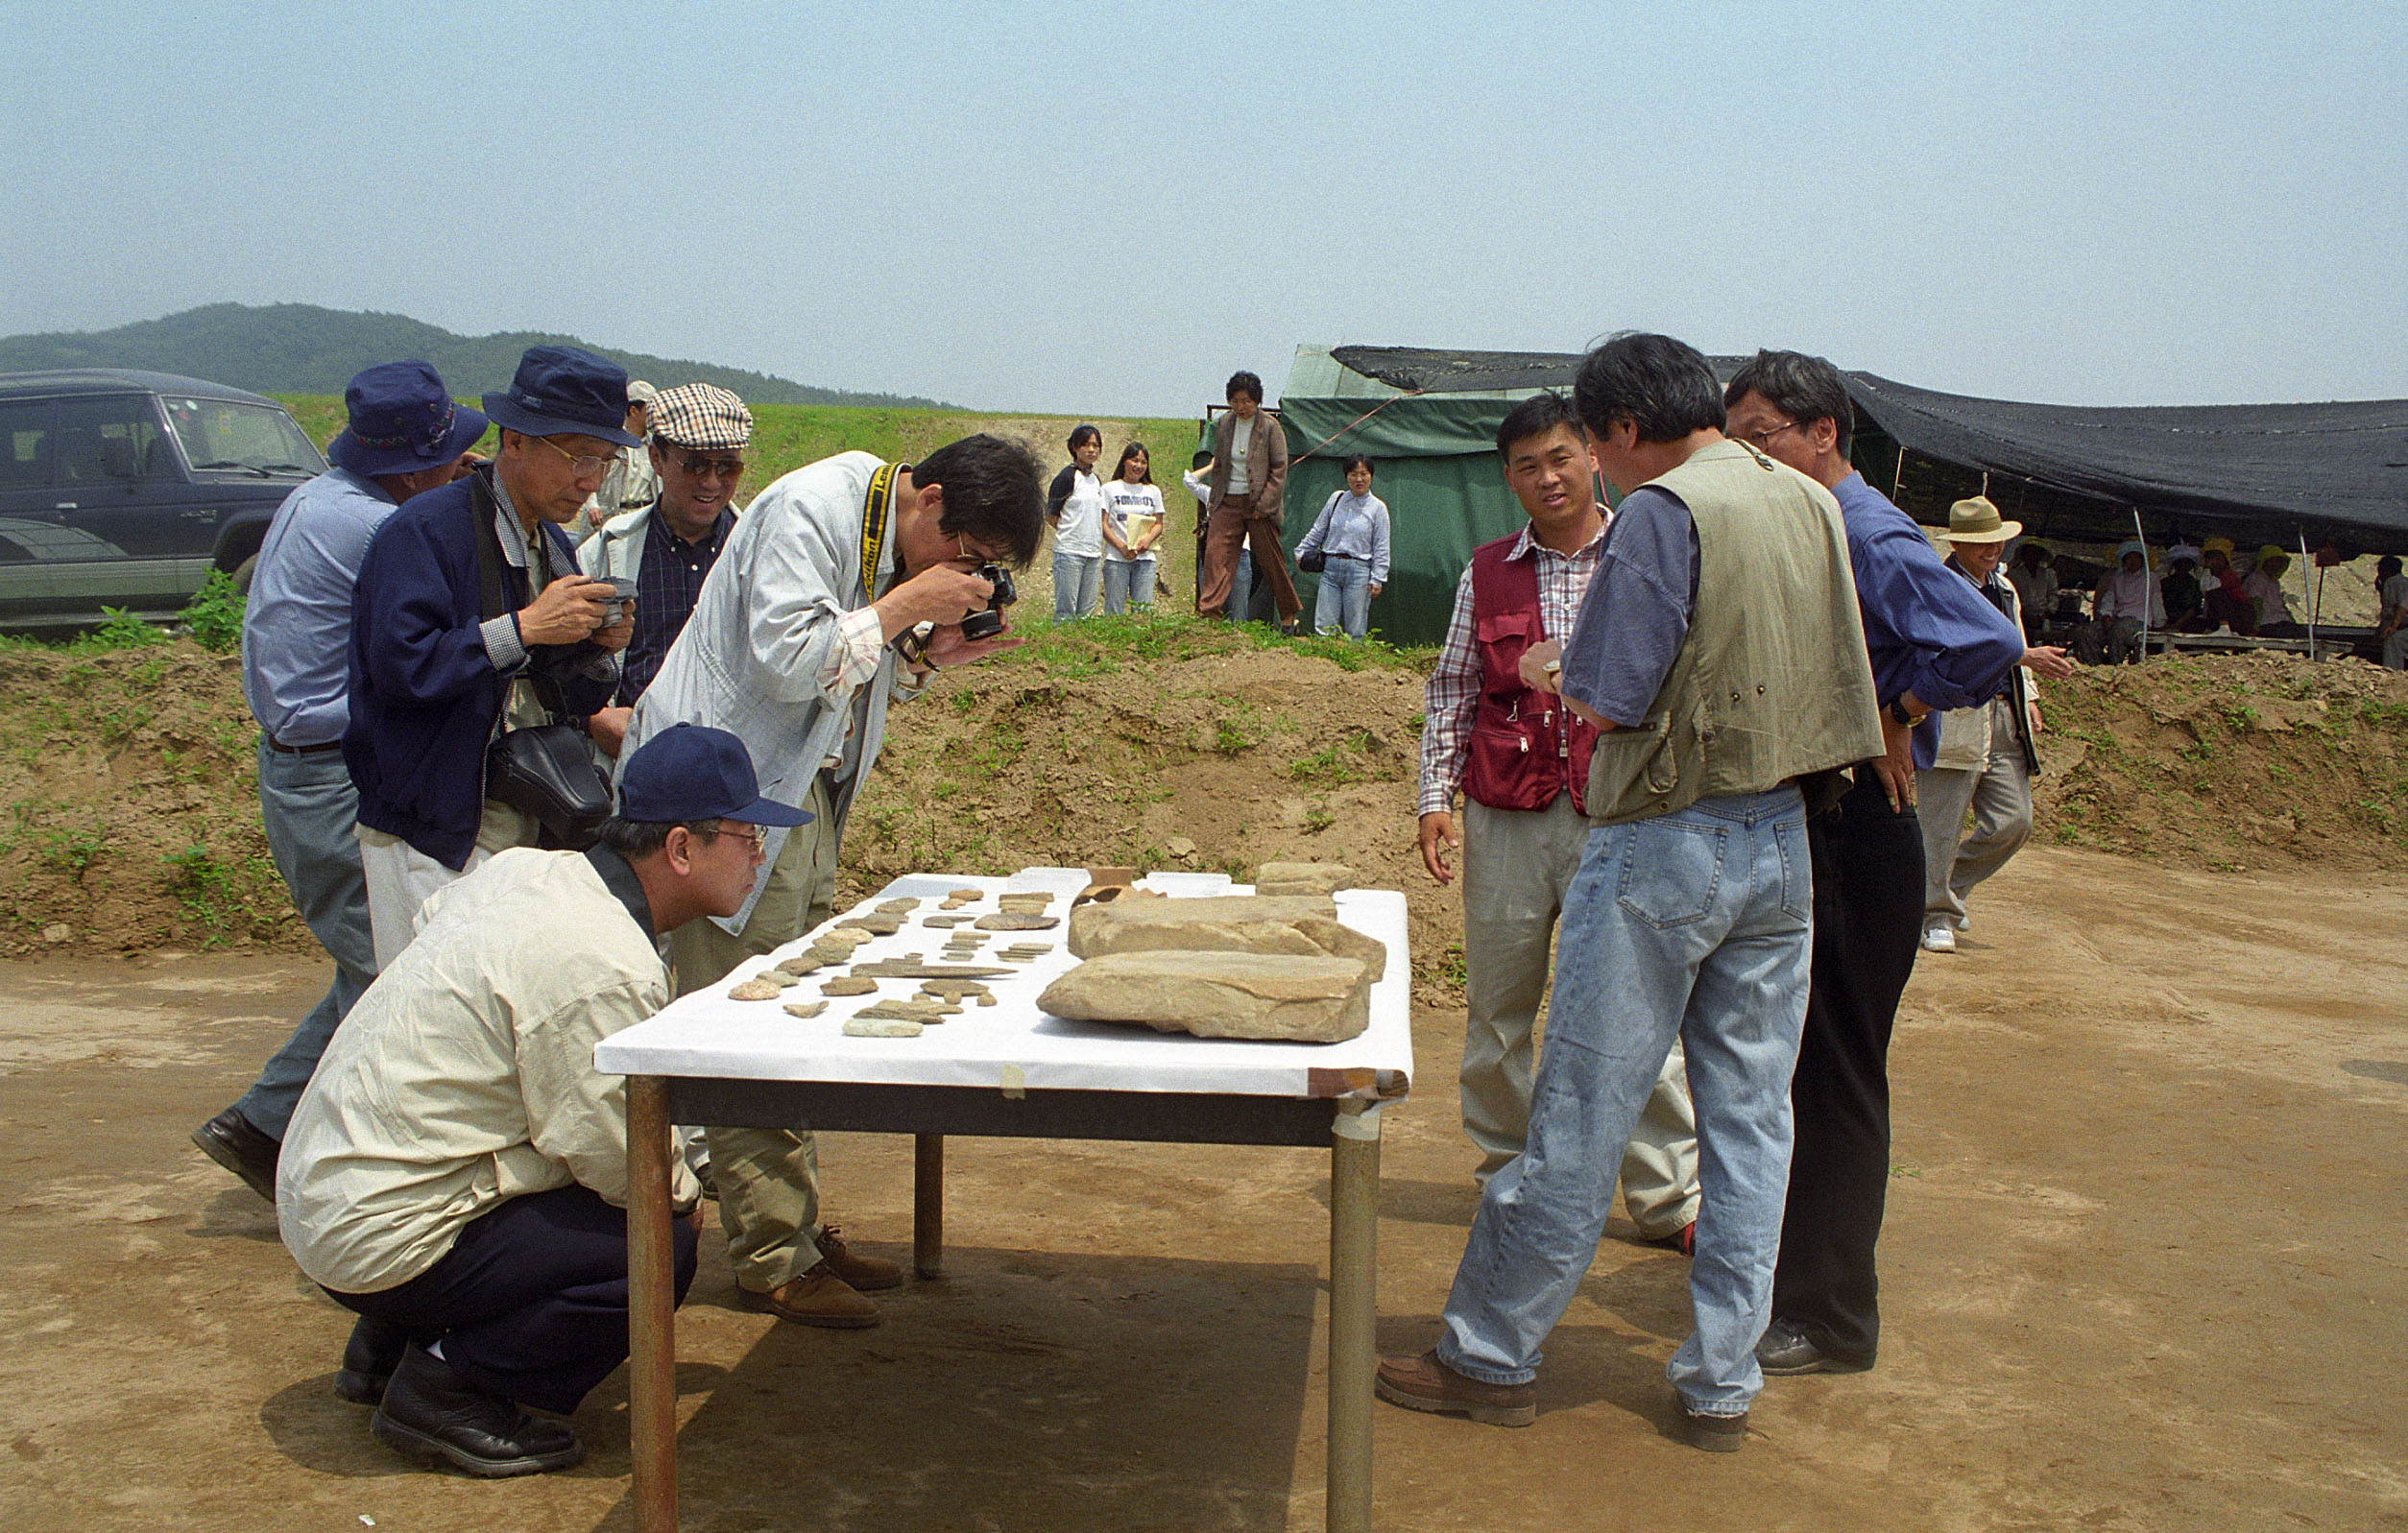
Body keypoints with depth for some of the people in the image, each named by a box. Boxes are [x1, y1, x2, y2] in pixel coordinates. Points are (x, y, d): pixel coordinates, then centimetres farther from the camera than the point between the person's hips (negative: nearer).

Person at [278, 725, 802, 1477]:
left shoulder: (525, 868, 2)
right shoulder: (605, 970, -25)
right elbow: (620, 1163, -21)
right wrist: (687, 1187, 3)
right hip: (377, 1239, -10)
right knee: (659, 1250, -17)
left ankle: (388, 1346, 21)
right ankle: (442, 1387, -4)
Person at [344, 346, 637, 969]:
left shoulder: (554, 548, 14)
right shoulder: (424, 530, -10)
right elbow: (400, 665, -22)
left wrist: (597, 648, -4)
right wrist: (524, 628, -21)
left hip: (528, 827, 7)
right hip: (433, 831, -7)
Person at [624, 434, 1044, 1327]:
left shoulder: (901, 548, 10)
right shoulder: (810, 512, -18)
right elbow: (787, 662, -26)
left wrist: (926, 655, -2)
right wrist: (903, 608, -20)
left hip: (800, 792, 9)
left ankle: (799, 1230, 21)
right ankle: (773, 1260, 1)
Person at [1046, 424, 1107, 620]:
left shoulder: (1096, 480, 15)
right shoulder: (1067, 477, -7)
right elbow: (1050, 516, -6)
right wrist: (1073, 533, -2)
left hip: (1093, 552, 7)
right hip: (1069, 551, -7)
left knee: (1087, 611, 7)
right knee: (1066, 610, -7)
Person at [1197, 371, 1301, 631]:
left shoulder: (1270, 427, -7)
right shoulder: (1224, 424, 7)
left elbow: (1279, 470, -8)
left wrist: (1264, 505, -13)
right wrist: (1215, 499, 12)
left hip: (1260, 503, -4)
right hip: (1228, 501, 4)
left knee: (1270, 559, 2)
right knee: (1216, 551, -11)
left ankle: (1289, 615, 16)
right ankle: (1210, 610, -15)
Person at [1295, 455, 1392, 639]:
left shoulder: (1377, 507, 2)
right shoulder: (1336, 498, 9)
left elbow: (1381, 548, 2)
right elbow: (1318, 530, 20)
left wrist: (1377, 579, -4)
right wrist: (1301, 552, 21)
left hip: (1358, 570, -3)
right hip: (1330, 567, 3)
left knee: (1355, 631, -3)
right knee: (1323, 627, -4)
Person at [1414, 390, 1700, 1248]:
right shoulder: (1487, 573, 9)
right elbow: (1450, 692, 12)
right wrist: (1435, 797, 4)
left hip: (1617, 815, -2)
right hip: (1505, 818, 3)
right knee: (1496, 1007, 9)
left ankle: (1670, 1200, 9)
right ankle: (1507, 1175, 26)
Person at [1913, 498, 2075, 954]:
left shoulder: (2006, 590, 21)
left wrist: (2030, 699, 19)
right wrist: (2026, 656, -24)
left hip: (2006, 721, 8)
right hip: (1954, 722, -7)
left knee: (2014, 822, 3)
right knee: (1942, 826, -4)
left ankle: (1951, 885, 23)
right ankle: (1937, 916, 8)